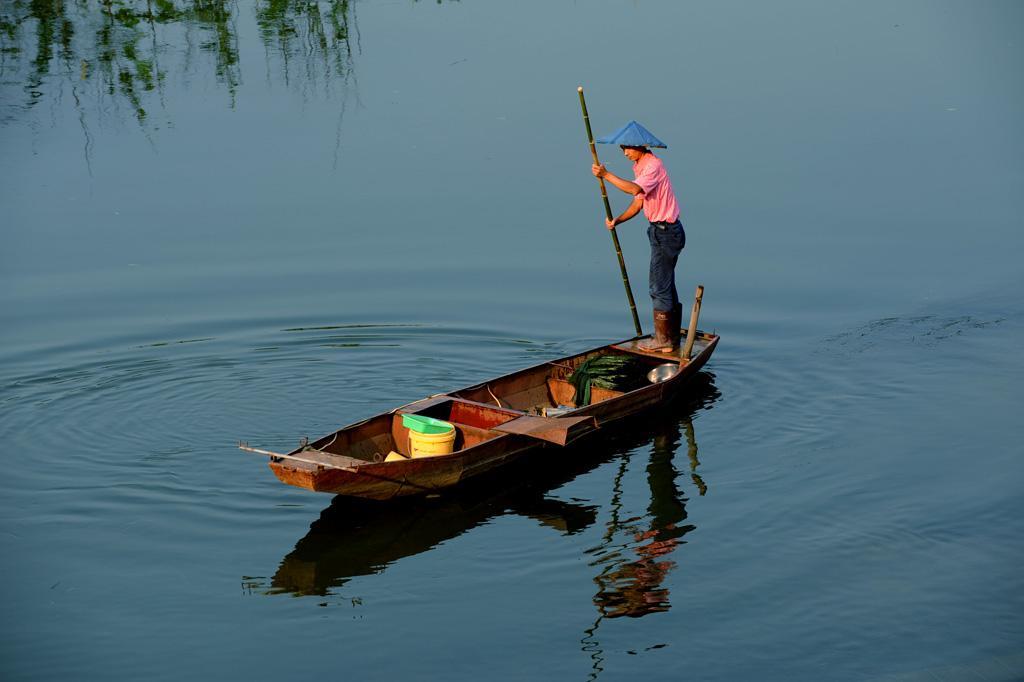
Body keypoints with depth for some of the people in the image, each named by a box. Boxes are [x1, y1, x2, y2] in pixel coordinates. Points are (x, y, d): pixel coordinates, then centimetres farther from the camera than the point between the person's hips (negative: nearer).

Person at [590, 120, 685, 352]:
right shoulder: (640, 166, 13)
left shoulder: (653, 165, -18)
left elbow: (634, 189, -35)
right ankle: (671, 339, 23)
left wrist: (606, 175, -28)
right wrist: (617, 220, 0)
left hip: (666, 232, -10)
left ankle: (663, 340, 0)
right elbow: (638, 203, 12)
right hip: (661, 231, 10)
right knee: (665, 286, 15)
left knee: (660, 287, -6)